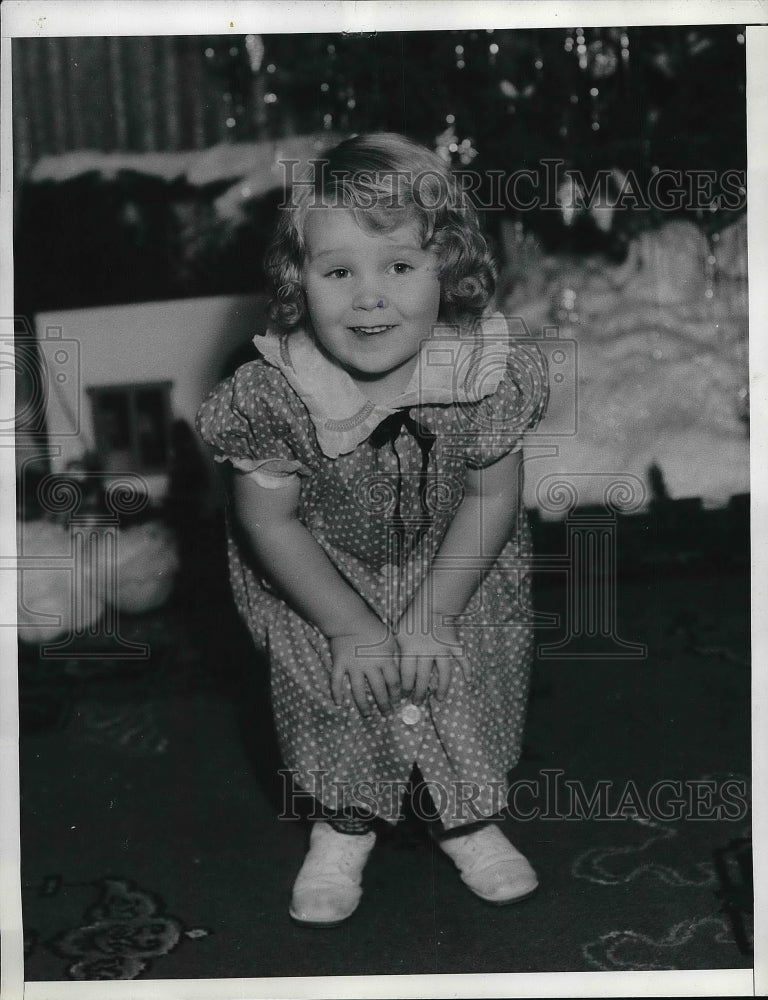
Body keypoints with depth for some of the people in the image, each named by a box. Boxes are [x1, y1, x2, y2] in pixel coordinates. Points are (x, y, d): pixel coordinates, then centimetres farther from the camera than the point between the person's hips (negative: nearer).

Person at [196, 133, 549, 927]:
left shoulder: (486, 369, -25)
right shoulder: (275, 392, -28)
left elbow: (492, 496, -13)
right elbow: (270, 521, -16)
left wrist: (434, 614, -16)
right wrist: (353, 628, -15)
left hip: (455, 563, 1)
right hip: (320, 572, -1)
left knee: (467, 676, -5)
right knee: (329, 686, -11)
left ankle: (466, 816, 25)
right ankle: (343, 825, 19)